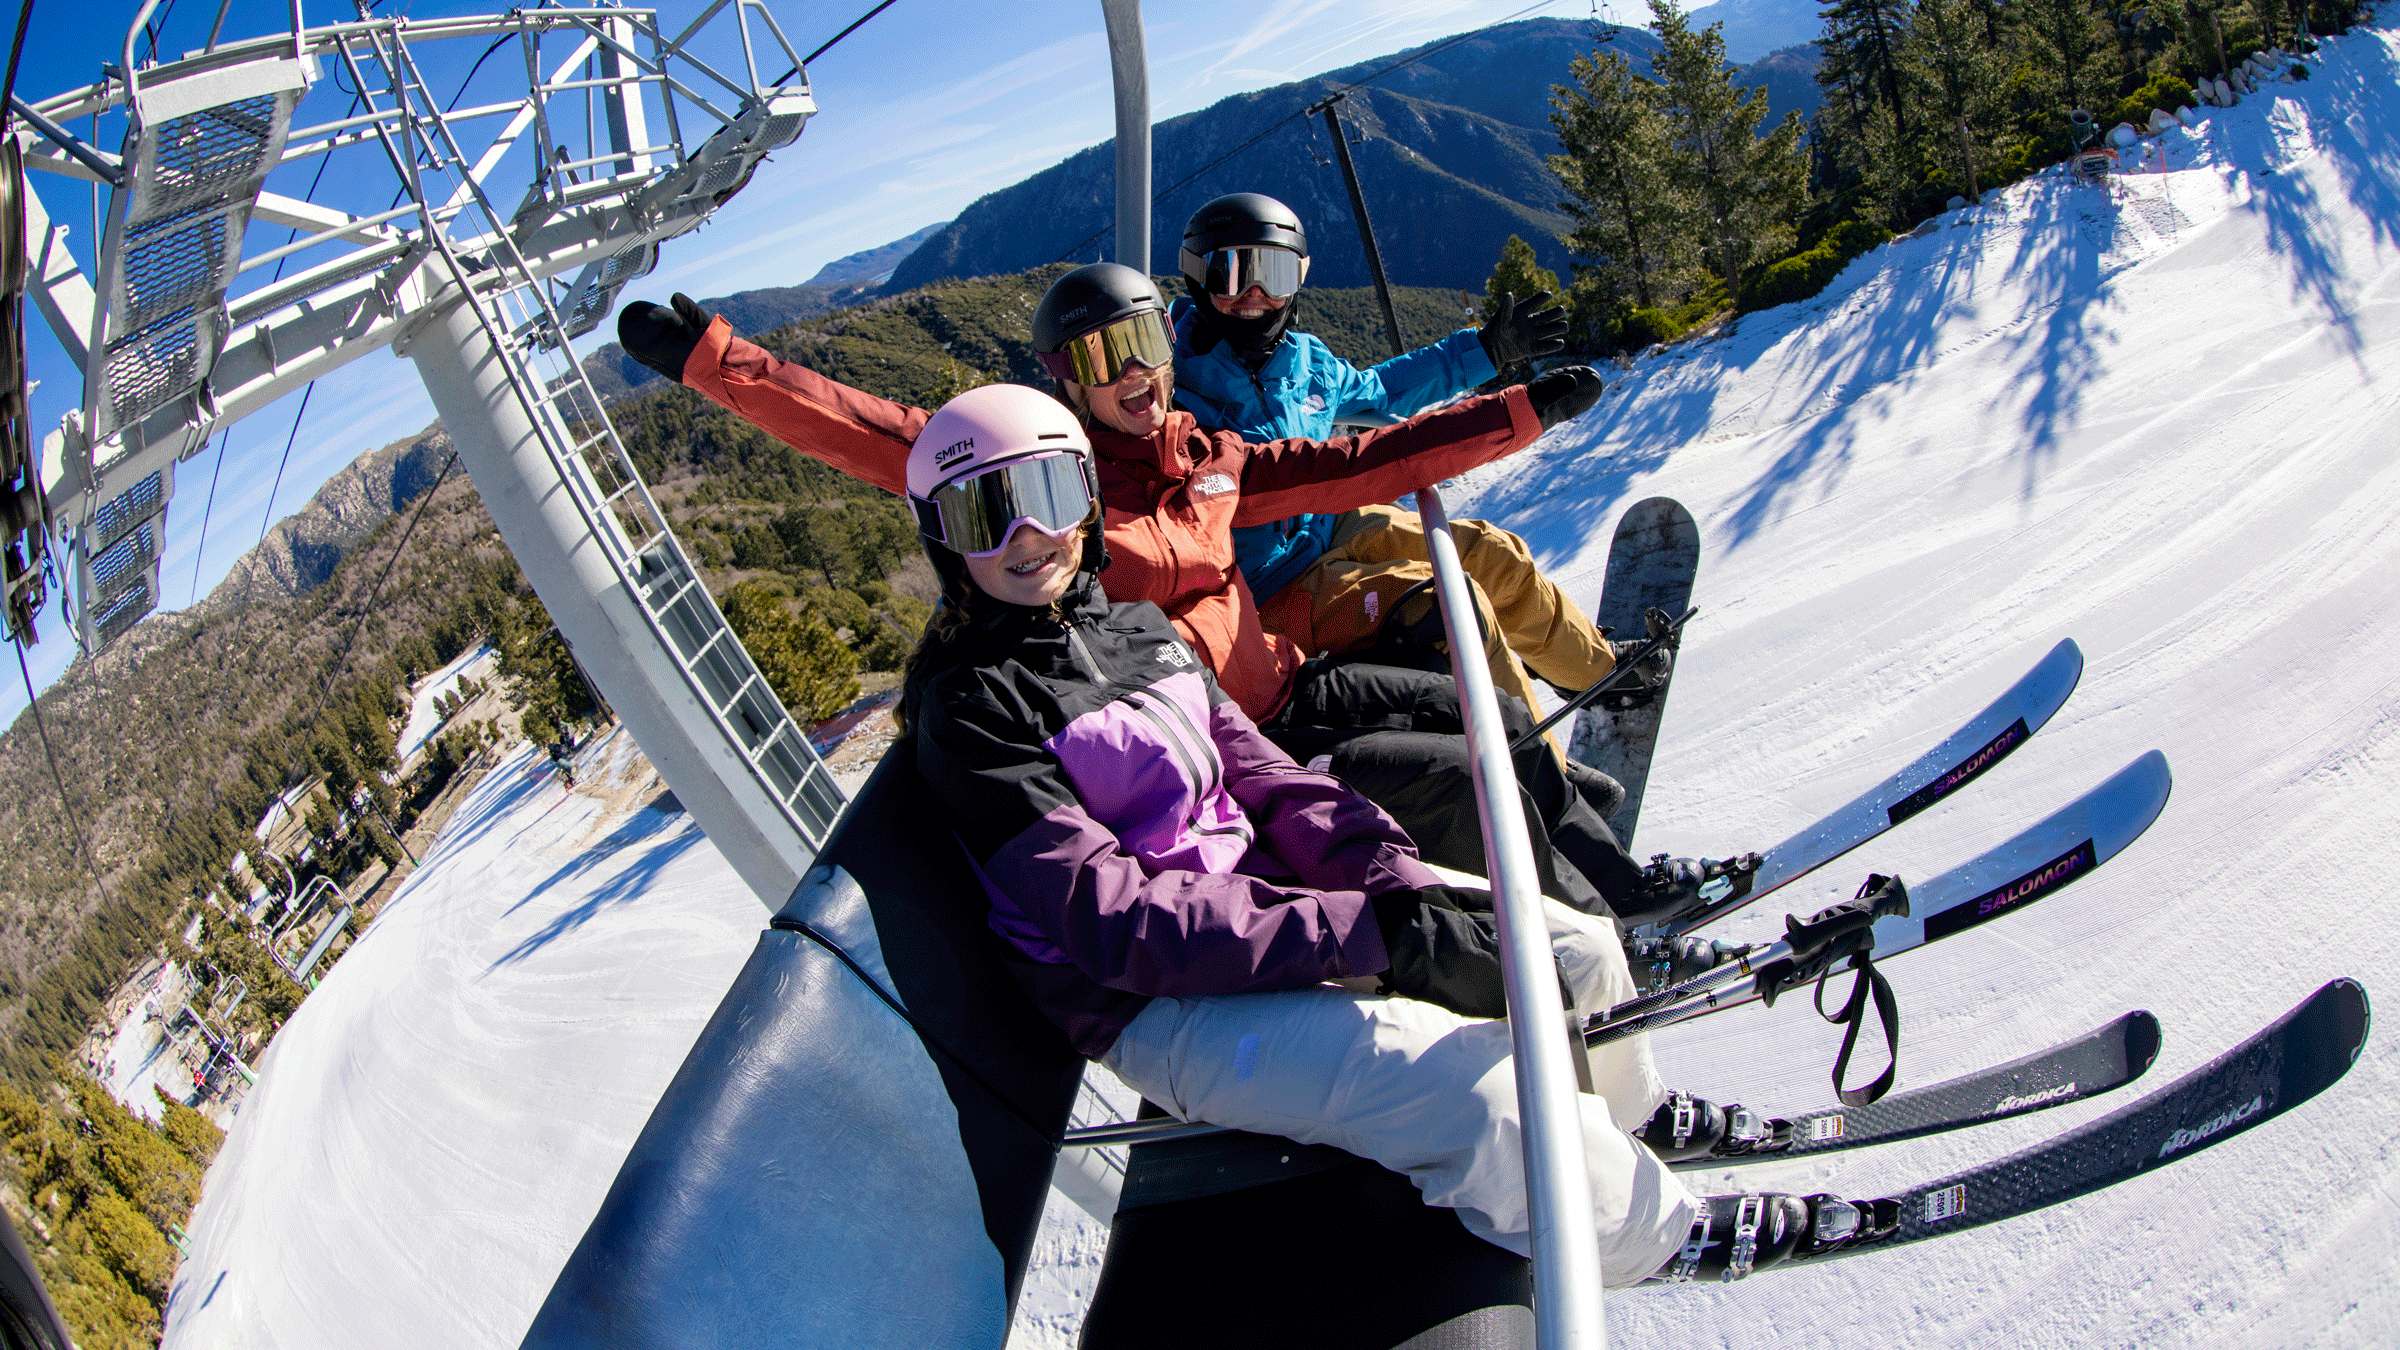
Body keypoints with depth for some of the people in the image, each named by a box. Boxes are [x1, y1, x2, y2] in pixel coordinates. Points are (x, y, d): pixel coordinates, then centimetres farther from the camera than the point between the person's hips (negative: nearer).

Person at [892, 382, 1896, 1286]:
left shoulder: (1136, 628, 9)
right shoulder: (967, 708, -14)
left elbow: (1266, 783, 4)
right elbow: (1111, 916, -23)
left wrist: (1403, 886, -16)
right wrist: (1378, 937, -29)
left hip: (1268, 900, 7)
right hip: (1169, 1009, -7)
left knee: (1575, 949, 3)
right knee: (1476, 1087, -25)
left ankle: (1621, 1110, 35)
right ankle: (1646, 1232, 5)